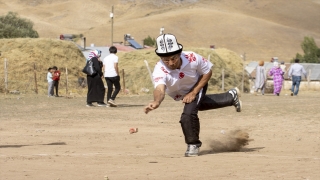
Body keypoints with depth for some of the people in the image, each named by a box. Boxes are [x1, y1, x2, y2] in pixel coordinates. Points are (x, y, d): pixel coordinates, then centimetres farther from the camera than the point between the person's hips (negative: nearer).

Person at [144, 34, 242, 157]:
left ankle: (193, 145, 5)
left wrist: (194, 92, -27)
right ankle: (231, 97, 53)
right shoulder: (160, 70, -42)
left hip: (197, 86, -3)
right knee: (198, 104, 29)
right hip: (179, 94, 3)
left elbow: (208, 72, -21)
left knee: (188, 114, -23)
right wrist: (156, 102, -82)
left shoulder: (192, 59, -39)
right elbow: (160, 89, -60)